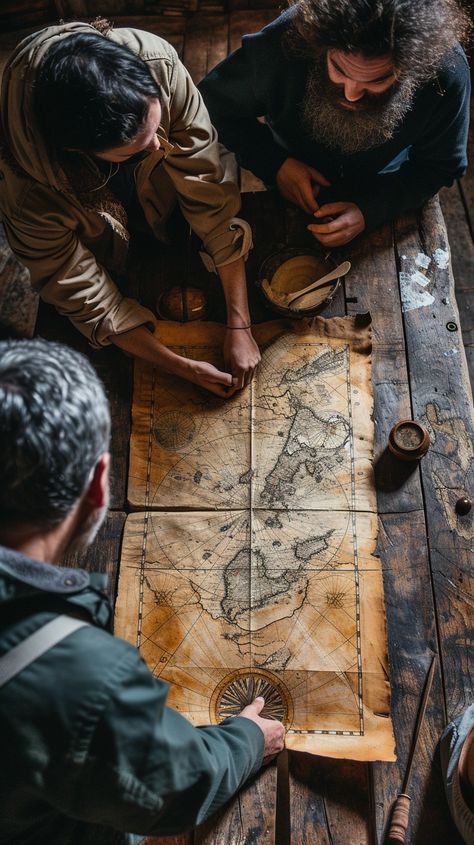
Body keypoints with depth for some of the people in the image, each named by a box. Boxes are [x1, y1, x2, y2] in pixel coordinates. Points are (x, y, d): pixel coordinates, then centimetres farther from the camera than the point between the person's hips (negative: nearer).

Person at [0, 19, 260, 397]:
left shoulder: (159, 65, -38)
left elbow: (214, 199, -32)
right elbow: (86, 298, -28)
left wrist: (240, 326, -30)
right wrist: (182, 368, -25)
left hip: (155, 183, 2)